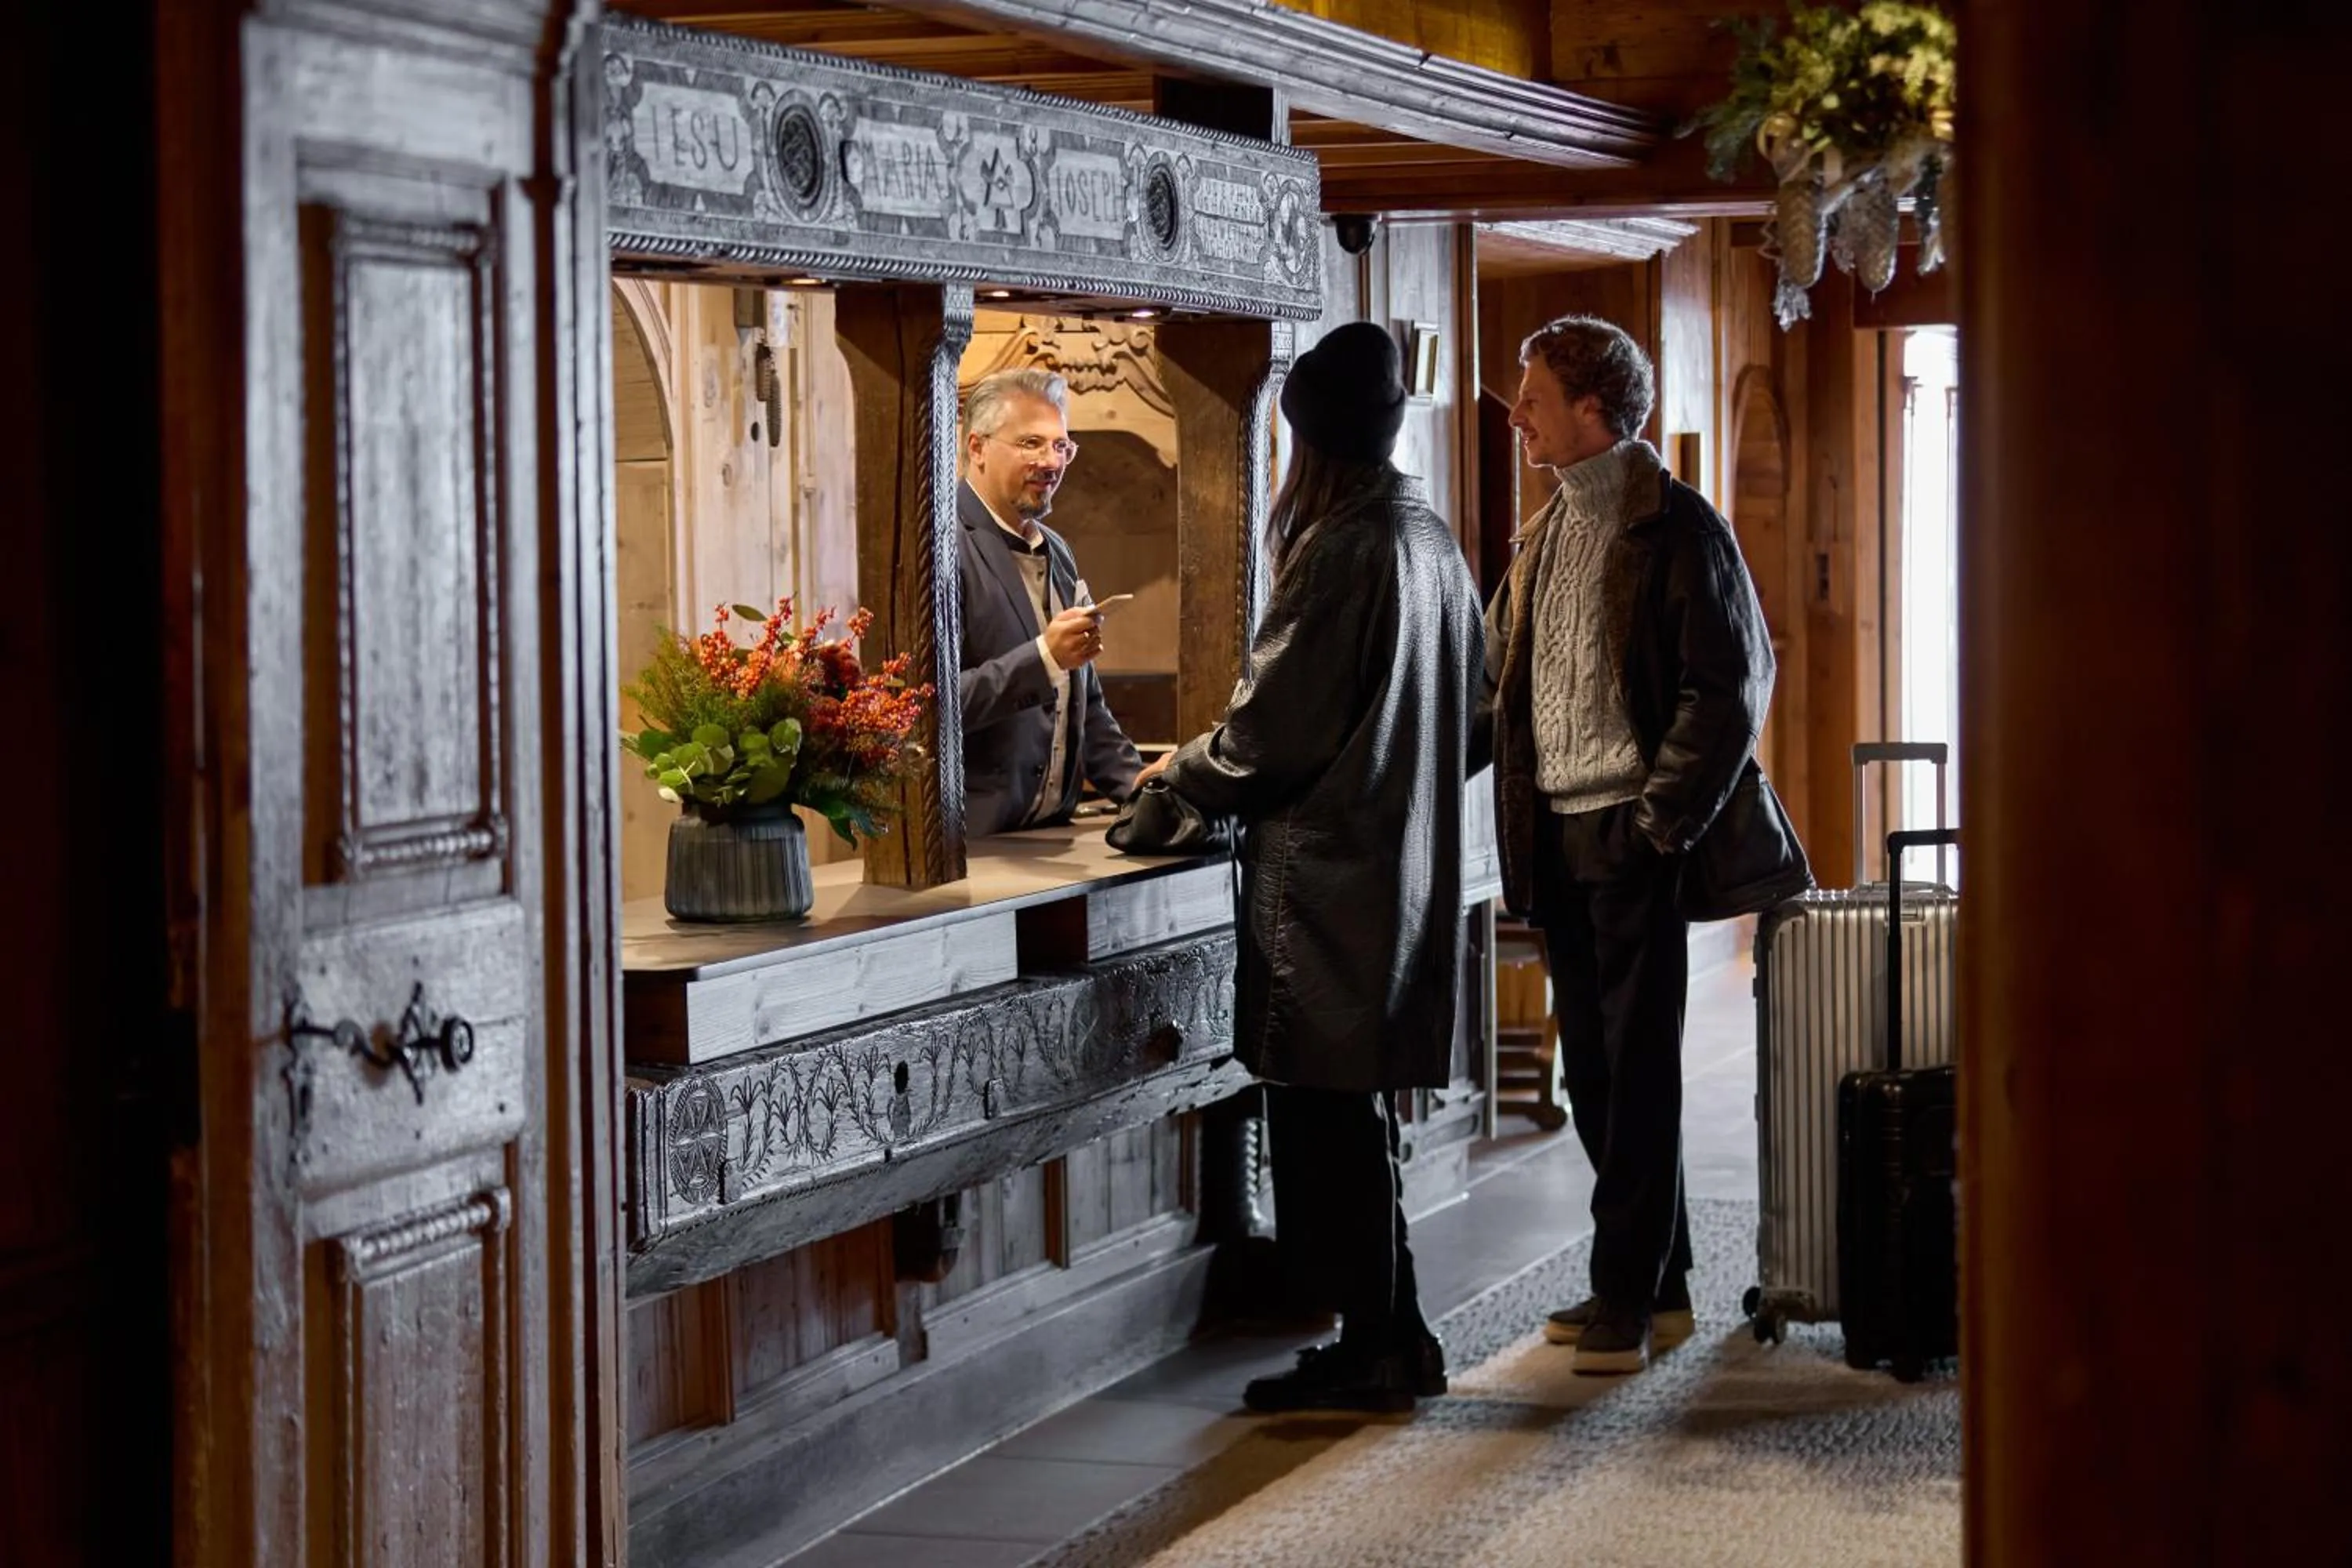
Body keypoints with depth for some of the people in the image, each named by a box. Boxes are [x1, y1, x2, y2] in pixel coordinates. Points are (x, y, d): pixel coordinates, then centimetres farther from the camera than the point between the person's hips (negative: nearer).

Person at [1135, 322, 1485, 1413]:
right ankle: (1392, 1341, 20)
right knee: (1350, 1112, 16)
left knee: (1327, 1114, -1)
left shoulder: (1340, 551, -18)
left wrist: (1176, 772, 4)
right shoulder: (1431, 539, 9)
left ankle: (1375, 1349, 5)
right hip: (1406, 863, 9)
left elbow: (1267, 737, -17)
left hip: (1328, 875, -9)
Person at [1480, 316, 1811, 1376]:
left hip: (1637, 840, -8)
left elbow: (1727, 690, -12)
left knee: (1639, 1065, -3)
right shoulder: (1544, 536, 16)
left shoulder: (1674, 528, -8)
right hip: (1558, 839, 8)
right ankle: (1658, 1284, 19)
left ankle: (1629, 1292, 2)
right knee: (1592, 1066, 10)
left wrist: (1660, 820, -16)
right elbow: (1499, 687, 21)